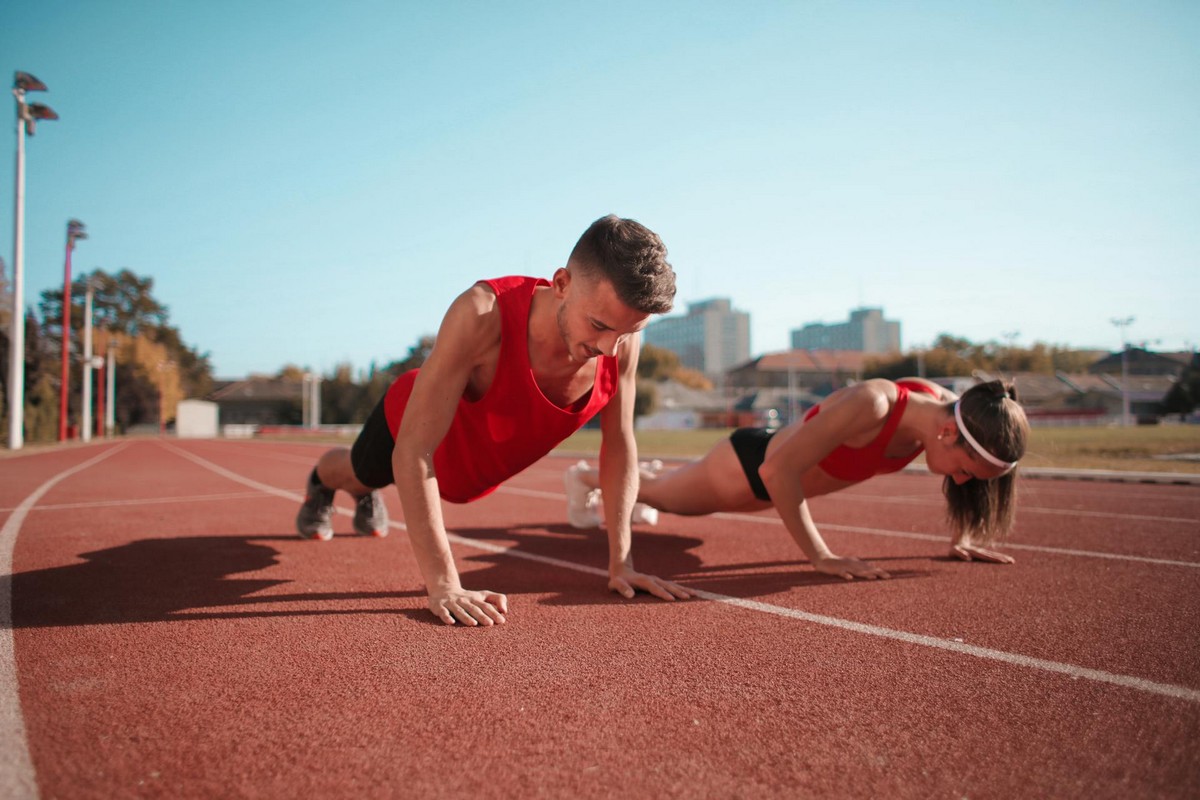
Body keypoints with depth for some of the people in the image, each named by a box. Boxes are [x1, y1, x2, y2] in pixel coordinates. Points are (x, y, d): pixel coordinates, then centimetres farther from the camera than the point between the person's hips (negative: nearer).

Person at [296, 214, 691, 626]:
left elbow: (619, 444, -19)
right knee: (357, 471, 32)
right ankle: (320, 485, 68)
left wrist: (620, 562, -22)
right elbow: (414, 451, -44)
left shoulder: (622, 336, -33)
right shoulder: (482, 314, -47)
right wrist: (443, 585, -48)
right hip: (409, 422, -4)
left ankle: (366, 496, 72)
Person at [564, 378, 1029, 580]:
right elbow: (778, 471, -46)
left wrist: (963, 537, -5)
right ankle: (586, 478, 54)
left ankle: (646, 475, 70)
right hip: (747, 464, -7)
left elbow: (963, 474, 2)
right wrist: (820, 557, -41)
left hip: (781, 474, 7)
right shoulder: (869, 405, -45)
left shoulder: (944, 406, -22)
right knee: (659, 495, 25)